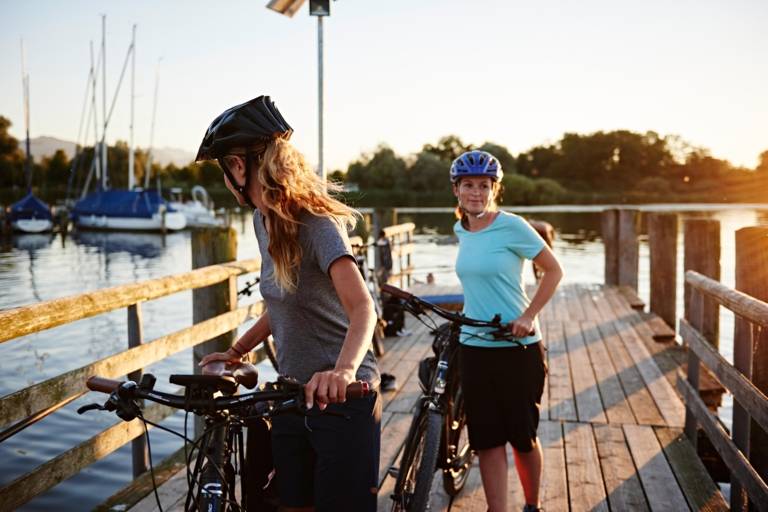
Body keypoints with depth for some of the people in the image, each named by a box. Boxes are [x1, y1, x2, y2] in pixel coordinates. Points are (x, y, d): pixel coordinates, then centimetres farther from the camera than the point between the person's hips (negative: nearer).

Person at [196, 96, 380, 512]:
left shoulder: (315, 223, -20)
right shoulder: (263, 220, 4)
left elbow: (362, 308, -33)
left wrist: (344, 370, -50)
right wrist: (235, 351, 11)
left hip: (341, 397, -7)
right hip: (292, 395, 8)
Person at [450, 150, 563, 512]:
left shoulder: (512, 226, -12)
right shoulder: (461, 230, 6)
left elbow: (553, 270, -7)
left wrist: (528, 316, -16)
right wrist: (465, 314, 12)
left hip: (517, 346, -4)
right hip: (474, 347, 5)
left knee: (522, 437, 9)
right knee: (487, 440, 5)